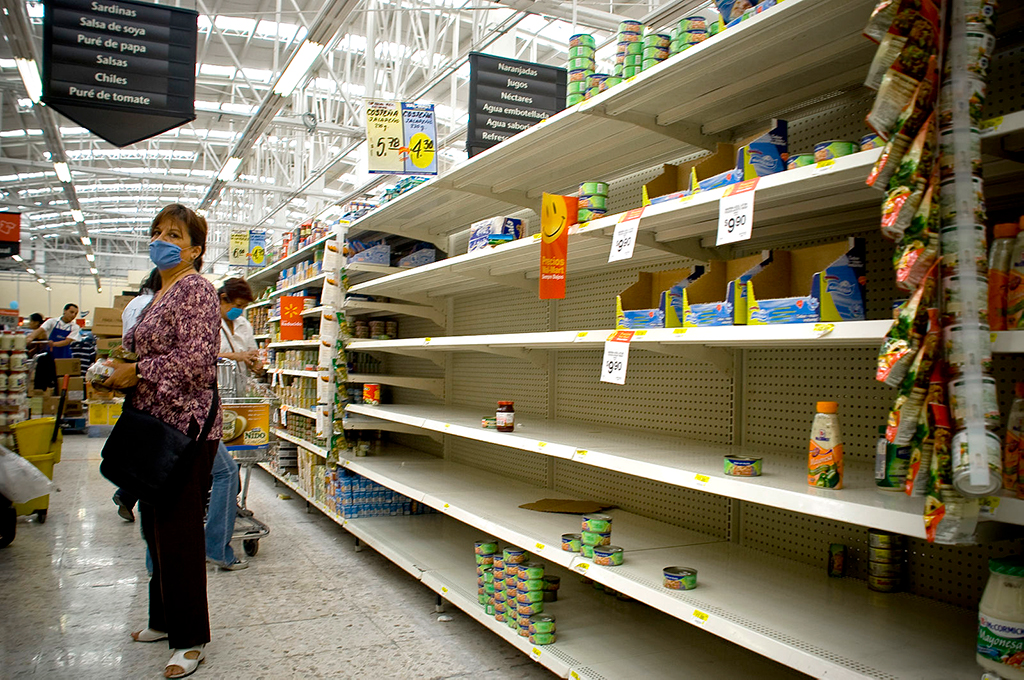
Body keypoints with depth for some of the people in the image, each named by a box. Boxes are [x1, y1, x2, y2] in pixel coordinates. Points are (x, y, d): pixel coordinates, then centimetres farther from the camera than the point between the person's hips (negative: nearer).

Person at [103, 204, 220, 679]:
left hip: (186, 427, -10)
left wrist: (137, 372, -11)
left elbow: (194, 359, -21)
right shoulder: (160, 294, 18)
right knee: (155, 525, 17)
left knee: (178, 530, -3)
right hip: (154, 426, 10)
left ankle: (190, 639, 10)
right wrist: (117, 375, 8)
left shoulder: (196, 290, -11)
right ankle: (164, 619, 33)